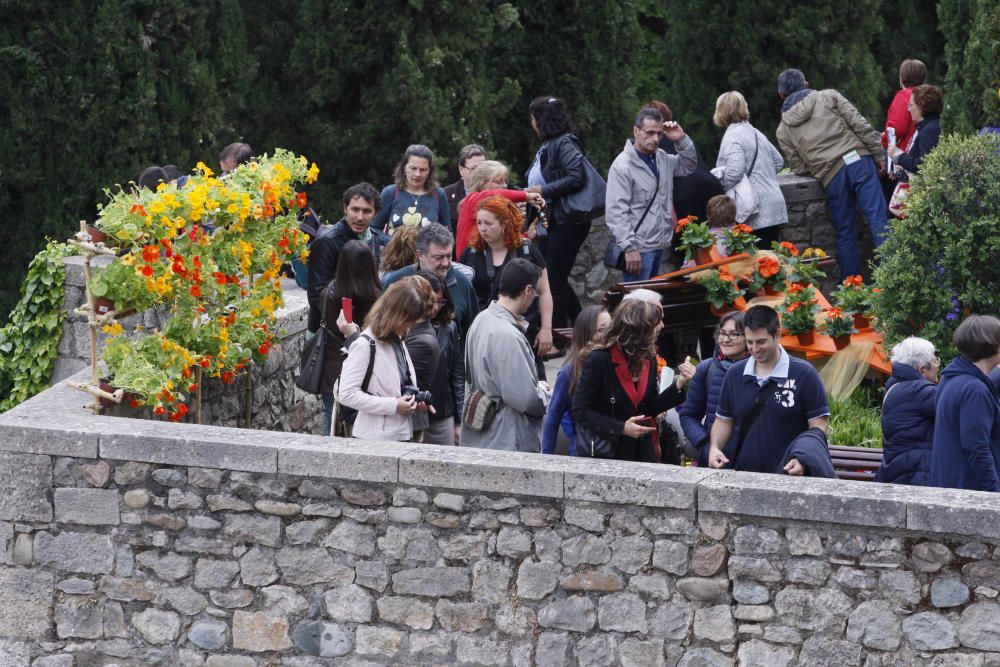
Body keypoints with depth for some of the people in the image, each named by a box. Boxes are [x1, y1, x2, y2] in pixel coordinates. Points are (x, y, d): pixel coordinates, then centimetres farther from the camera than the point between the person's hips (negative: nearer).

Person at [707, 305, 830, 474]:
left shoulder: (804, 374, -6)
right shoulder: (734, 374, 8)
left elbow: (818, 426, -7)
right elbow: (723, 419, 17)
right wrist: (714, 447, -3)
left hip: (789, 475, -4)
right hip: (742, 476, 4)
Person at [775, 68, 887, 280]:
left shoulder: (784, 130, 15)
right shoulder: (828, 97, 11)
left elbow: (799, 168, 14)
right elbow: (860, 124, 2)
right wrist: (878, 154, 4)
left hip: (831, 177, 1)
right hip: (859, 160, -1)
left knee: (845, 232, 10)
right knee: (877, 217, -6)